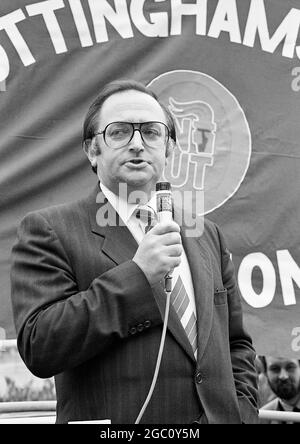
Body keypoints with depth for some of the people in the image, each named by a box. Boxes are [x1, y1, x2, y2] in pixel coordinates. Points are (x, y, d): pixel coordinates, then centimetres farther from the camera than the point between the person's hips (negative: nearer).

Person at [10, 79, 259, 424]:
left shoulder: (207, 235, 9)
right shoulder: (48, 230, -7)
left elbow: (236, 343, 15)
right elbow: (37, 349, -18)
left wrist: (241, 413, -1)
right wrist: (136, 275, -21)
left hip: (218, 415, 5)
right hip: (111, 420, -4)